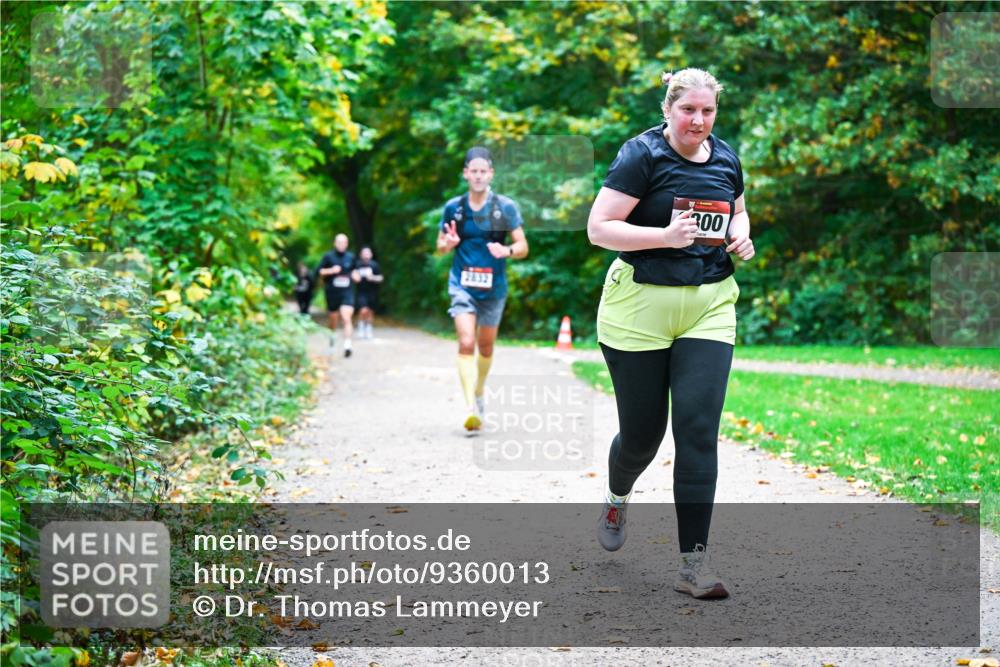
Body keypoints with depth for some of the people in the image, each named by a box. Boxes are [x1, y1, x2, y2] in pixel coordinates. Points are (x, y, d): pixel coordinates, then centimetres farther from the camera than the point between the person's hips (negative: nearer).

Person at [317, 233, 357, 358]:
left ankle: (347, 345, -23)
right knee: (333, 318, 15)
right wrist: (331, 270, -17)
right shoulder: (328, 256, -2)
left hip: (347, 292, 0)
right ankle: (332, 337, 44)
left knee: (347, 318, -16)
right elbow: (320, 271, -2)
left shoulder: (350, 256, 6)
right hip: (332, 292, 0)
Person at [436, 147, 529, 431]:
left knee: (486, 346, 15)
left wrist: (507, 250, -24)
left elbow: (523, 247, -2)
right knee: (466, 343, -16)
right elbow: (440, 246, 11)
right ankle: (471, 408, -21)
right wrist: (448, 243, -13)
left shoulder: (505, 207, -2)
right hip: (462, 285, -1)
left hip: (493, 287, 1)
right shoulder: (453, 207, 1)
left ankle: (480, 391, 42)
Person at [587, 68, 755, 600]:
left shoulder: (726, 158, 8)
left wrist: (741, 237, 3)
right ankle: (616, 497, 44)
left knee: (698, 431, -7)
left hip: (709, 307, 4)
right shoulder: (642, 154, -9)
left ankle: (693, 565, -5)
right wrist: (665, 236, -25)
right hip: (639, 308, -3)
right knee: (641, 432, 7)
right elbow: (598, 228, -13)